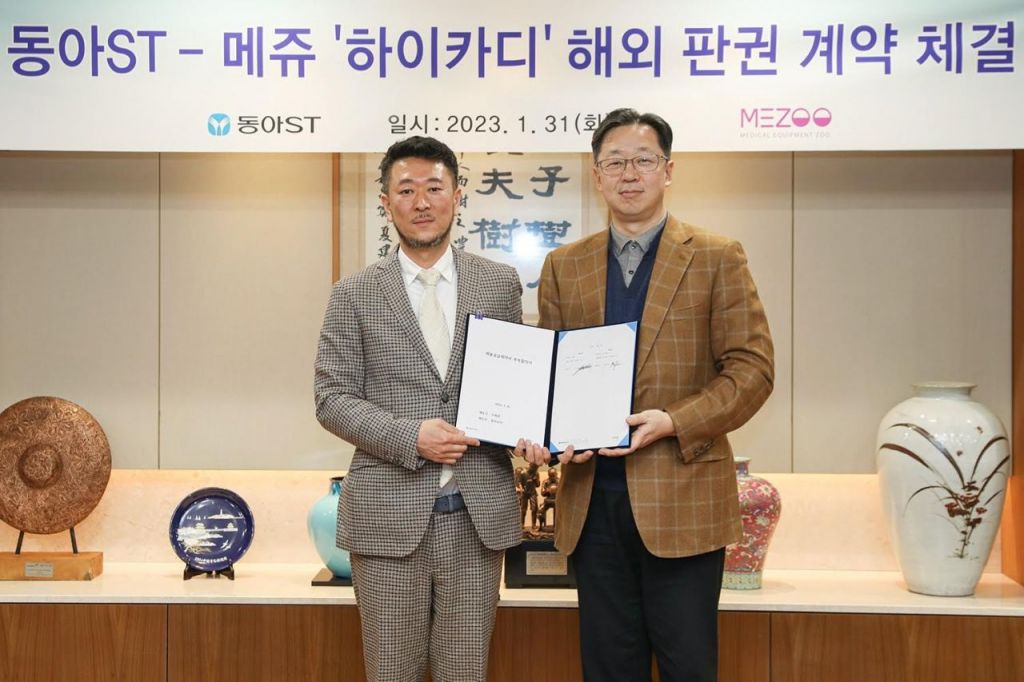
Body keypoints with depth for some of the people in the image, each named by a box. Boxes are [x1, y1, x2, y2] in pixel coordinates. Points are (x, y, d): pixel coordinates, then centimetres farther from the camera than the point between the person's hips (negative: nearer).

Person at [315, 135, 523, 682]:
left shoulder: (499, 284, 7)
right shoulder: (354, 294, 2)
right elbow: (332, 399, -1)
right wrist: (411, 437, -14)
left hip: (478, 513, 1)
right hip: (388, 513, -1)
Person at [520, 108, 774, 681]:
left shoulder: (717, 258, 1)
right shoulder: (564, 266, 11)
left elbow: (752, 367, -4)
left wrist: (674, 423, -17)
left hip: (682, 500, -3)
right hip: (592, 500, 3)